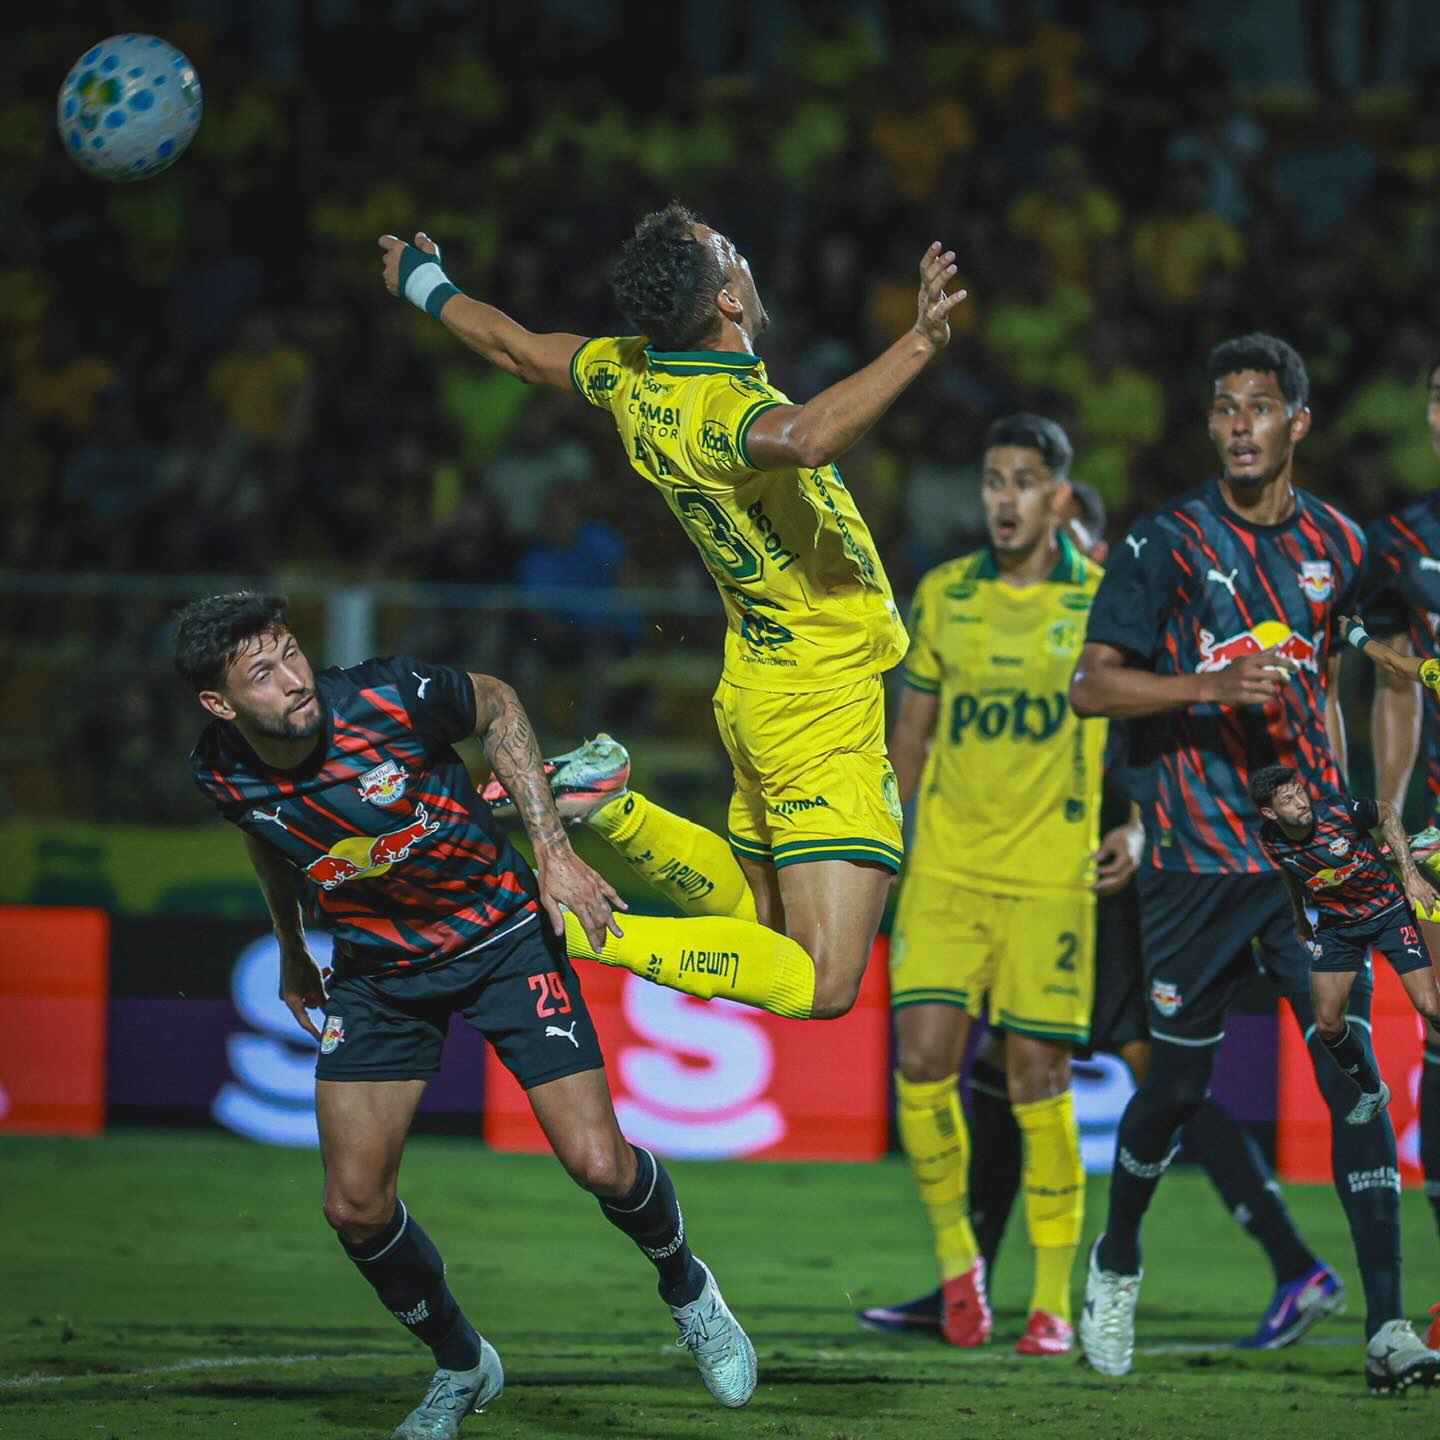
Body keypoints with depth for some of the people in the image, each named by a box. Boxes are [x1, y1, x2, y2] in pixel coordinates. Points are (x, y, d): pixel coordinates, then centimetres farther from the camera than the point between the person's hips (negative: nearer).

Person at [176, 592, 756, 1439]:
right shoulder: (222, 773, -16)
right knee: (354, 1204, -6)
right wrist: (292, 950, 22)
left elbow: (496, 706, -5)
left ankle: (686, 1288, 22)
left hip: (505, 937, -3)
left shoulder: (392, 698, -27)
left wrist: (553, 850, -10)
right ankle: (462, 1367, 21)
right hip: (376, 972, 3)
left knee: (598, 1163, -12)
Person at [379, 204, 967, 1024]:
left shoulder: (634, 377, 1)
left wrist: (427, 288, 39)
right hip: (823, 707, -9)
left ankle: (610, 812, 12)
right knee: (821, 983, -14)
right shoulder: (722, 407, -24)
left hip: (761, 693, 9)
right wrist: (920, 344, -51)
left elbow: (516, 347, 20)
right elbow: (805, 437, -49)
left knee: (760, 917, 27)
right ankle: (582, 929, -18)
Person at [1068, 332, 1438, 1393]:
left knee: (1354, 1075, -7)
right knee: (1179, 1084, 4)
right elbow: (1092, 685, -6)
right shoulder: (1168, 543, -3)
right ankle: (1117, 1261, 31)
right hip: (1198, 857, -3)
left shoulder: (1338, 545, 9)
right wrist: (1209, 686, -21)